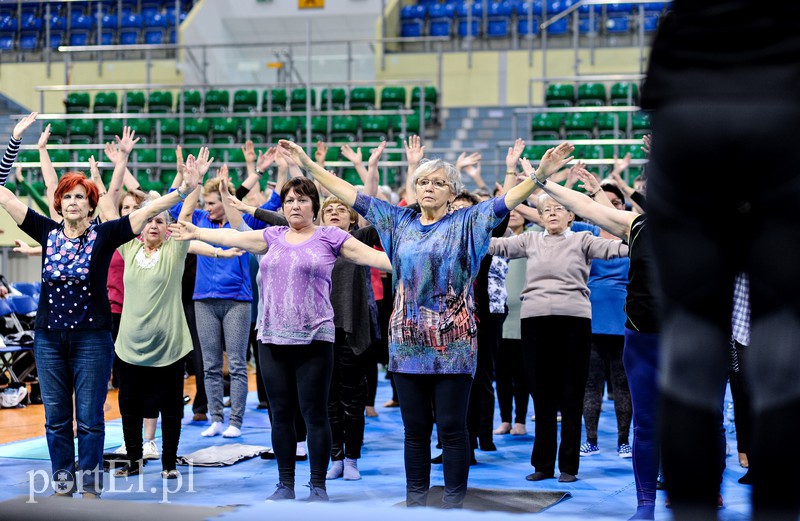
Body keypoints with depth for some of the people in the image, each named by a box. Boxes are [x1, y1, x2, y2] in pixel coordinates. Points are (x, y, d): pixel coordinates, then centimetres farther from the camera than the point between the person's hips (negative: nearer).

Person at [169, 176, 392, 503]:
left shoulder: (329, 237, 0)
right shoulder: (273, 237, 14)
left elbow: (371, 256, -6)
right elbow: (234, 237, 20)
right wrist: (196, 233, 22)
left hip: (314, 339, -4)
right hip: (272, 338, 4)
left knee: (315, 414, -1)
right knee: (281, 413, 9)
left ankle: (318, 487, 8)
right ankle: (286, 485, 19)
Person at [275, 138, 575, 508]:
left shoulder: (466, 223, 1)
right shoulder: (399, 221, 11)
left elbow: (507, 200, -12)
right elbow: (352, 195, 12)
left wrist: (541, 172, -27)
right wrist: (308, 164, 10)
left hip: (452, 344, -3)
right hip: (408, 342, 3)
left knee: (451, 428, 0)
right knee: (415, 428, 9)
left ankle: (454, 502, 9)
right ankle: (415, 501, 17)